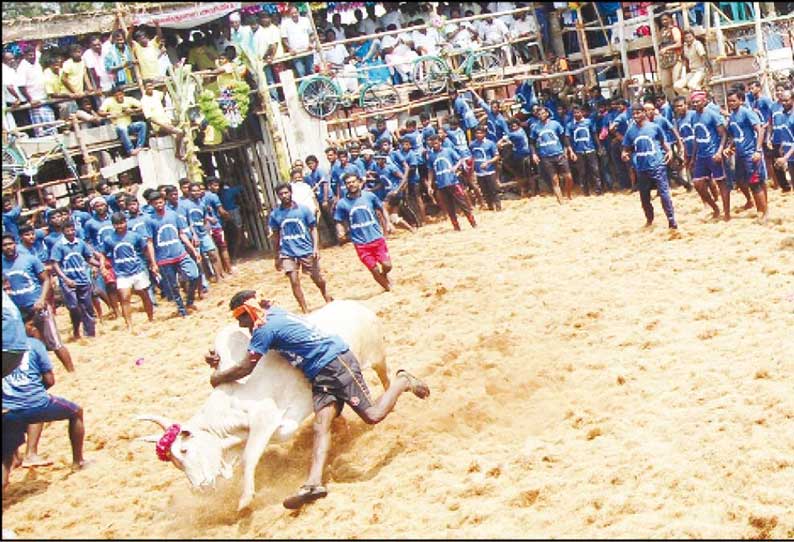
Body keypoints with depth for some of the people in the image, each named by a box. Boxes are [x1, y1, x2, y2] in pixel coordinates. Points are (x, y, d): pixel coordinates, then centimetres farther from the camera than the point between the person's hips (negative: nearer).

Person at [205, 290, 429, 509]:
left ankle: (402, 381, 12)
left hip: (336, 362, -9)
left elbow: (245, 369, -12)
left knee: (372, 415, -13)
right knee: (321, 424, -11)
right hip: (320, 374, 9)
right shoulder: (273, 314, 15)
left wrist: (217, 377, 4)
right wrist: (218, 360, 17)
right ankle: (314, 483, -27)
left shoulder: (265, 327, -13)